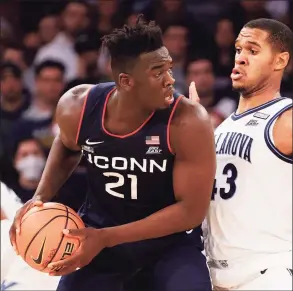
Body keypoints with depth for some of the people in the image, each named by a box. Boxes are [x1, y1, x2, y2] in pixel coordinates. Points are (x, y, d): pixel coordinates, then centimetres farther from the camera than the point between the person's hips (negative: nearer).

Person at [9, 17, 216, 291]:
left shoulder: (188, 121, -26)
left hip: (170, 240, -2)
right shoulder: (77, 107, -15)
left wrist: (106, 238, -26)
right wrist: (41, 197, -5)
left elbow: (191, 211, -23)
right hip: (97, 231, 3)